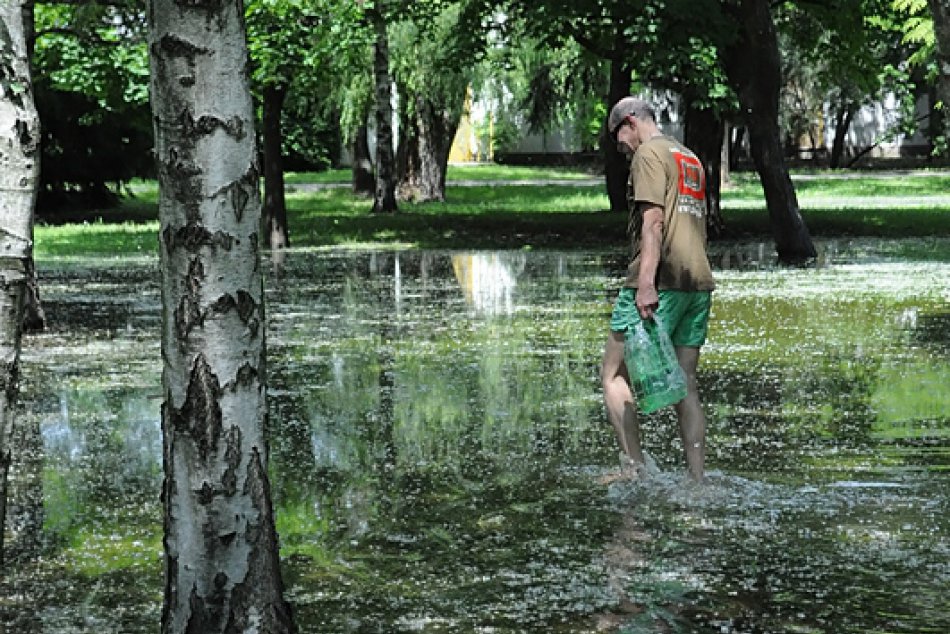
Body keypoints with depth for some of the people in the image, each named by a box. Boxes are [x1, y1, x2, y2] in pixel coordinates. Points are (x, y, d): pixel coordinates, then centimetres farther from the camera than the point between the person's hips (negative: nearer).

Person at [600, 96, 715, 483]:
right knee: (685, 385, 8)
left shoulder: (649, 152, -3)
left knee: (614, 375, -2)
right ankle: (697, 482, 5)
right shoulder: (691, 158, 24)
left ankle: (634, 469, -11)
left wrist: (646, 284, -22)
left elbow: (653, 221, -16)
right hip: (699, 282, 8)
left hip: (660, 282, -8)